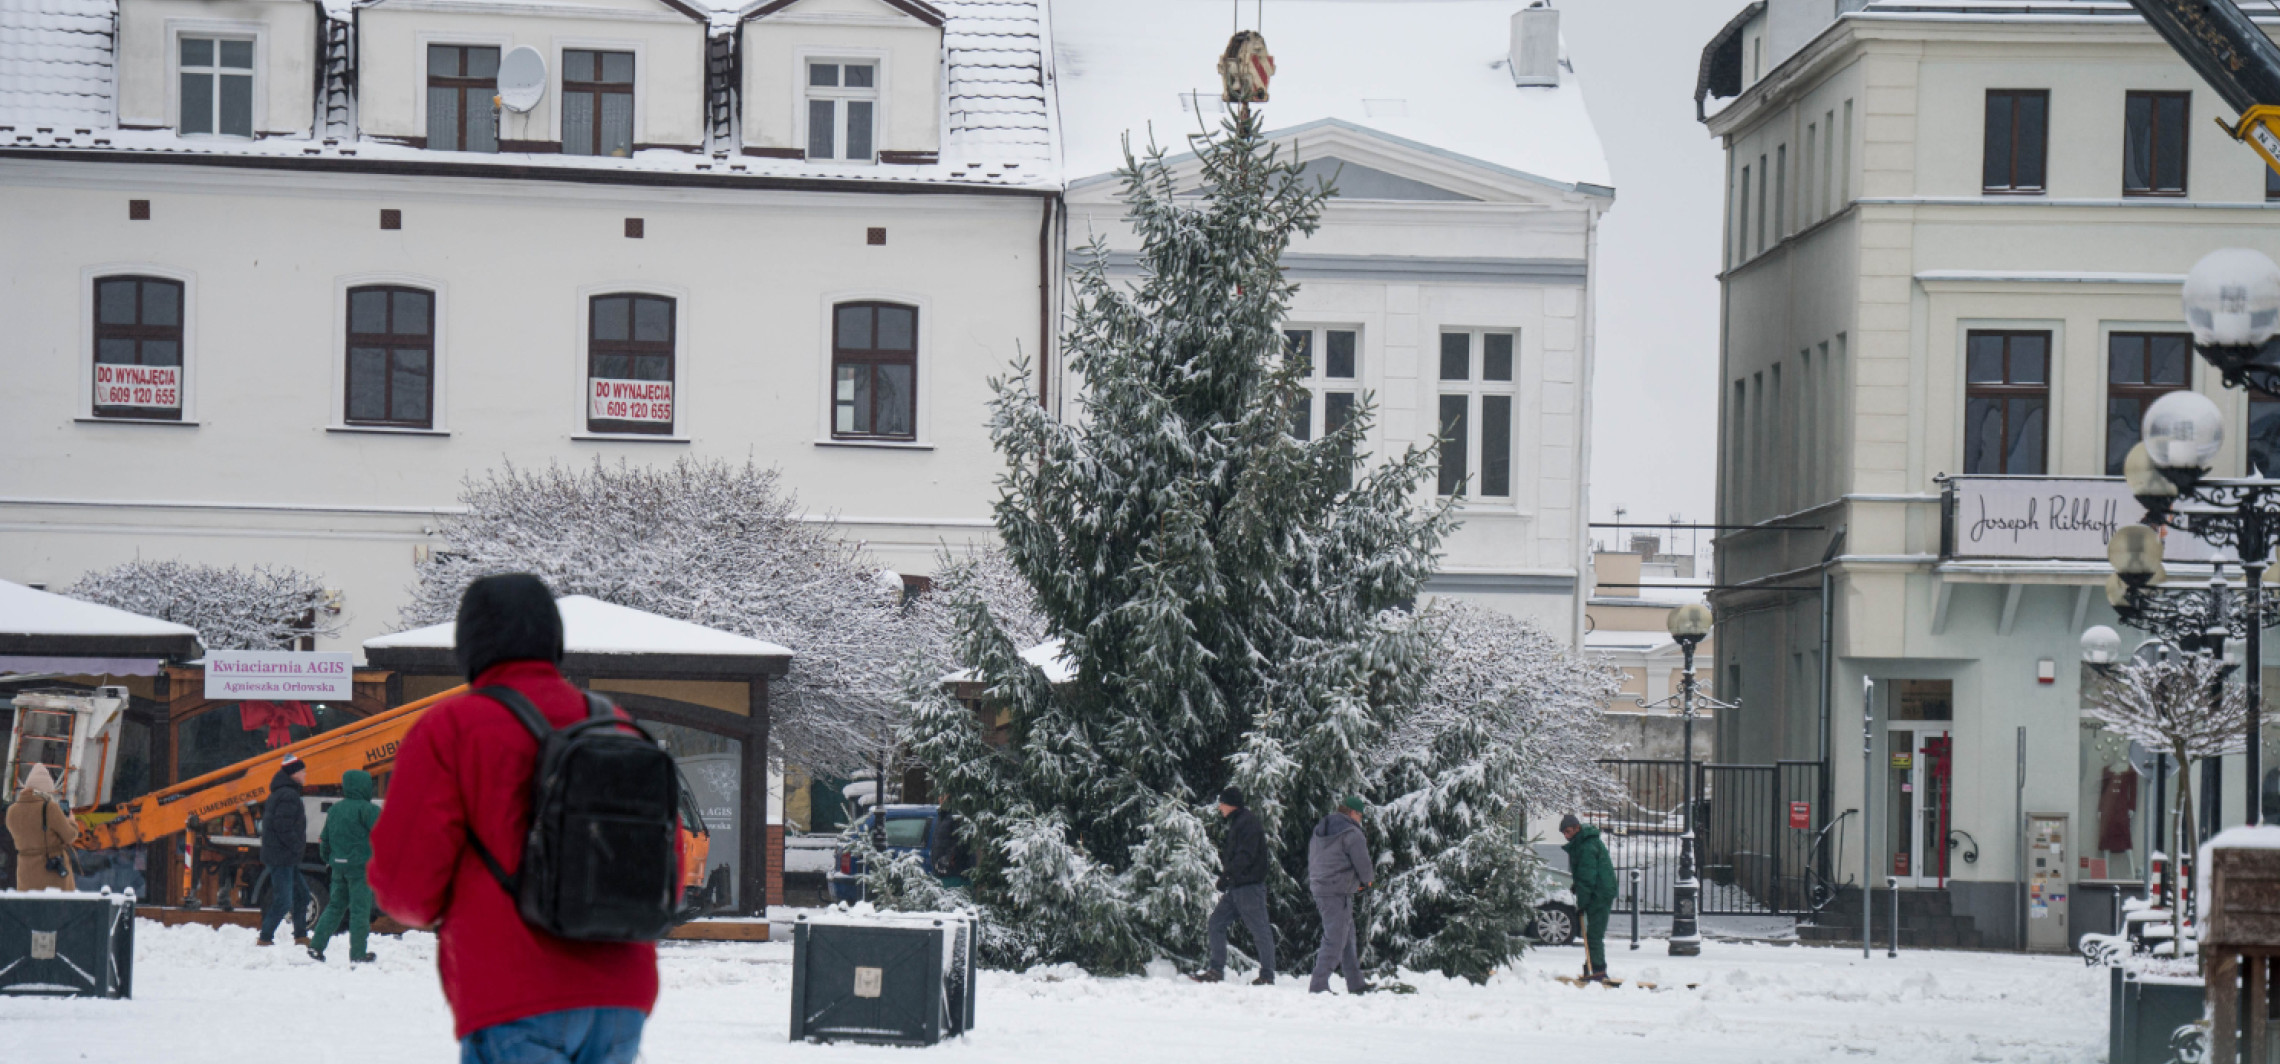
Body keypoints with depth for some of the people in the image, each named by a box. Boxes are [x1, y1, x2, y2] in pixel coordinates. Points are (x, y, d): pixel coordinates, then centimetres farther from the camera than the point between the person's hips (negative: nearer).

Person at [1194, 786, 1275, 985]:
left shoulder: (1248, 822, -12)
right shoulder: (1236, 823, 19)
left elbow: (1245, 855, -21)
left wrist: (1226, 874, -20)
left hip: (1250, 886, -10)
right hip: (1236, 887, 10)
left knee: (1259, 929, -5)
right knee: (1217, 921, 8)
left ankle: (1267, 975, -1)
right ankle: (1216, 970, 11)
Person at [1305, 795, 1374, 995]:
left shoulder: (1318, 832, 17)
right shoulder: (1350, 833, -11)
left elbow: (1312, 862, 22)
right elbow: (1363, 864, -11)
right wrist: (1367, 880, 9)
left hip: (1319, 888, 9)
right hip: (1339, 893, -9)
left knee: (1348, 940, 17)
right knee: (1335, 941, -8)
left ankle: (1355, 984, 22)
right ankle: (1318, 985, -14)